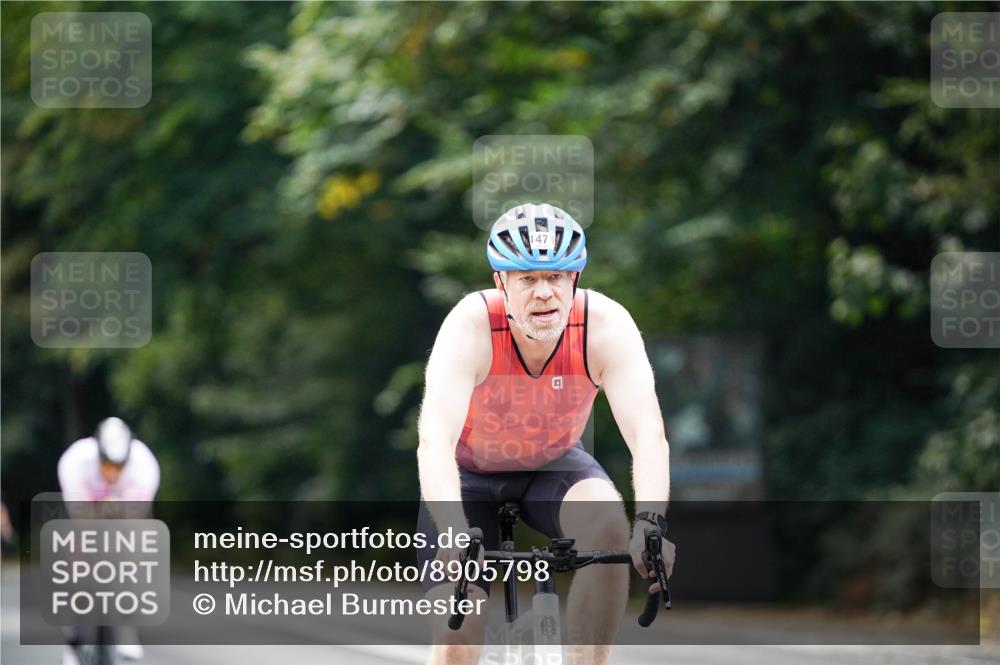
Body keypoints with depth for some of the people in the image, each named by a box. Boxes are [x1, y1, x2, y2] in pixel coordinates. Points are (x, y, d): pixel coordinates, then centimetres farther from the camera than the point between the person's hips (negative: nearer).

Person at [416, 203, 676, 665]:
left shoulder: (606, 325, -28)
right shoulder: (471, 327, -32)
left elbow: (648, 434, -37)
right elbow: (434, 441, -44)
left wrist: (649, 522, -56)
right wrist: (455, 535, -61)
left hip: (555, 464, 1)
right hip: (470, 473, -1)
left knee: (608, 528, -32)